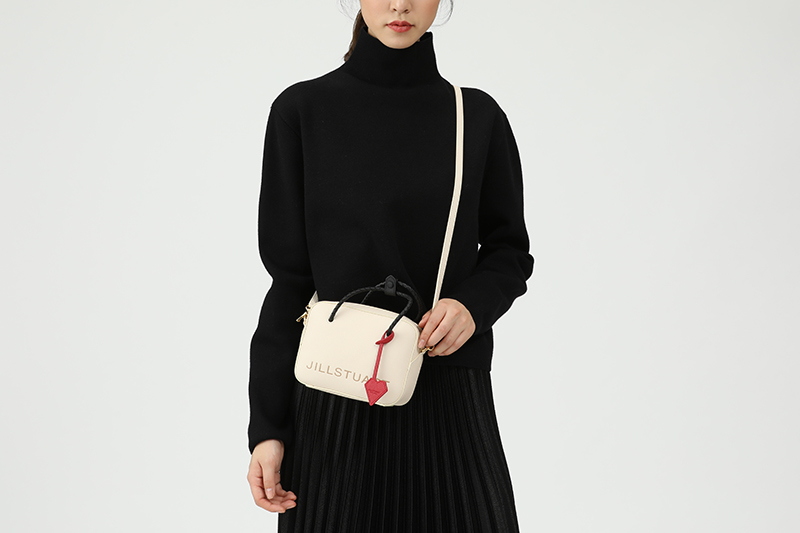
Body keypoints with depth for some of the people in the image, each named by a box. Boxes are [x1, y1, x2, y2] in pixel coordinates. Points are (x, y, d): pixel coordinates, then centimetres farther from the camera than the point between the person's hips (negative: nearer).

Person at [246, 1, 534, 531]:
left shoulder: (478, 115, 4)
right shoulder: (303, 110, -1)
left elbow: (510, 250, 12)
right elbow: (289, 278, -1)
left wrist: (474, 303, -11)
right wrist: (267, 427, -4)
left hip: (451, 396, 2)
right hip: (336, 402, -1)